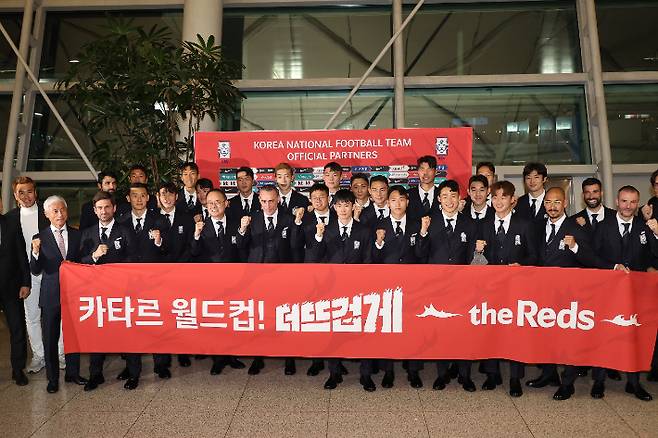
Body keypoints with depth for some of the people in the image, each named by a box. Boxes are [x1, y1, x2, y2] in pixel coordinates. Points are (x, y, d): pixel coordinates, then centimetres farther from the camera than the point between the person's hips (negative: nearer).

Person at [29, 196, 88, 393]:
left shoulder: (77, 235, 2)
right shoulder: (40, 238, -3)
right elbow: (35, 271, -8)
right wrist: (36, 252, -22)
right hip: (51, 294, -1)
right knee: (50, 338, 9)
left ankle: (73, 373, 29)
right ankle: (52, 378, 25)